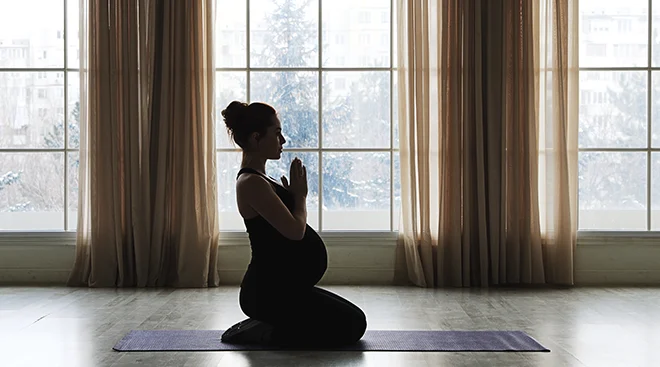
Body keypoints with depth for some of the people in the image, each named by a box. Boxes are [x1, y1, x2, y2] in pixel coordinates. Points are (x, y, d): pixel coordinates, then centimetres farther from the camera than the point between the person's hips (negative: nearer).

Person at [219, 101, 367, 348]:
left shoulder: (259, 179, 15)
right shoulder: (251, 183, -17)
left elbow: (293, 229, 22)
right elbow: (294, 230, -21)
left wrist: (295, 195, 10)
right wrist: (300, 195, -7)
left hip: (281, 287, 10)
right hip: (269, 291, -10)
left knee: (352, 320, 15)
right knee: (351, 325, -8)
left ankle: (263, 327, 13)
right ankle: (260, 334, -4)